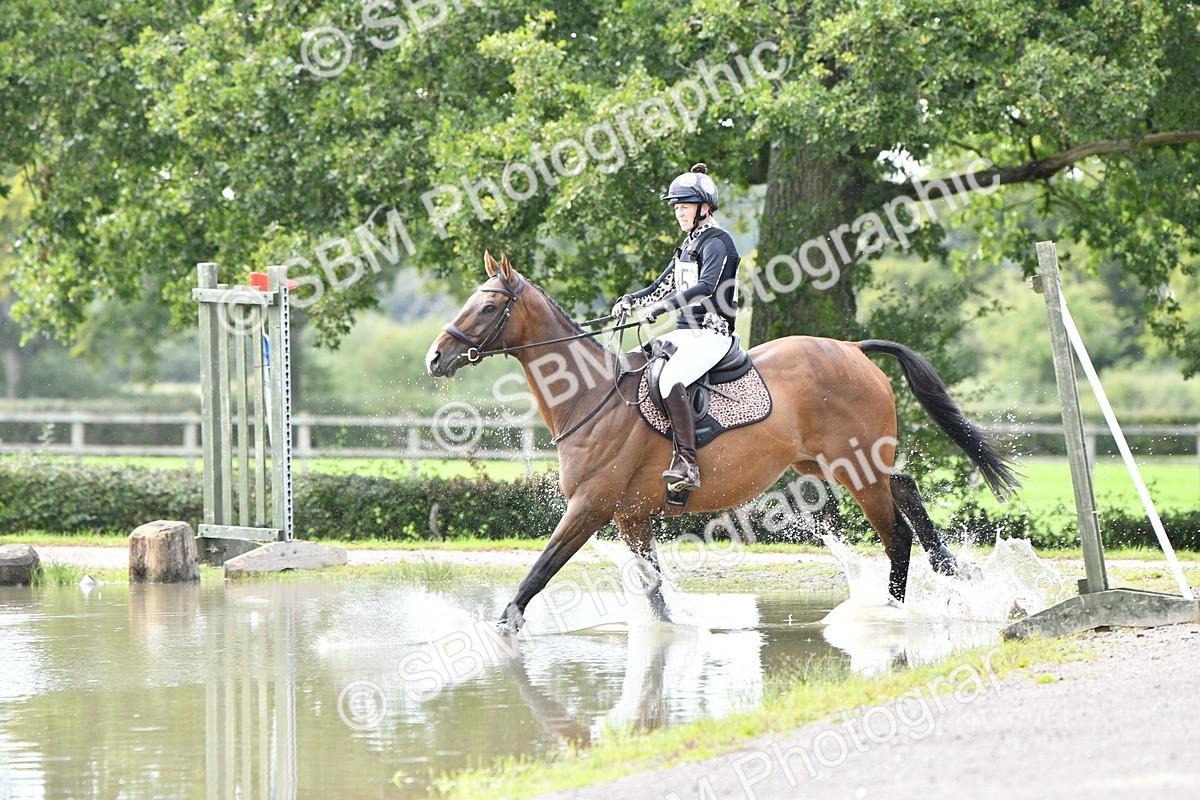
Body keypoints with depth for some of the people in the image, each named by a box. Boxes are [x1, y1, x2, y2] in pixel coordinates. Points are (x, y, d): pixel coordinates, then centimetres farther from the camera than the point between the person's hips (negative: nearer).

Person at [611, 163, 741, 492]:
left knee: (671, 379, -34)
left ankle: (687, 465, -38)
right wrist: (630, 301, 5)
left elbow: (706, 286, -24)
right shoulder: (688, 245, 20)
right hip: (684, 332, 10)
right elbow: (663, 286, 22)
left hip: (711, 335, -10)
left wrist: (663, 307, -32)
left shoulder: (716, 242, -9)